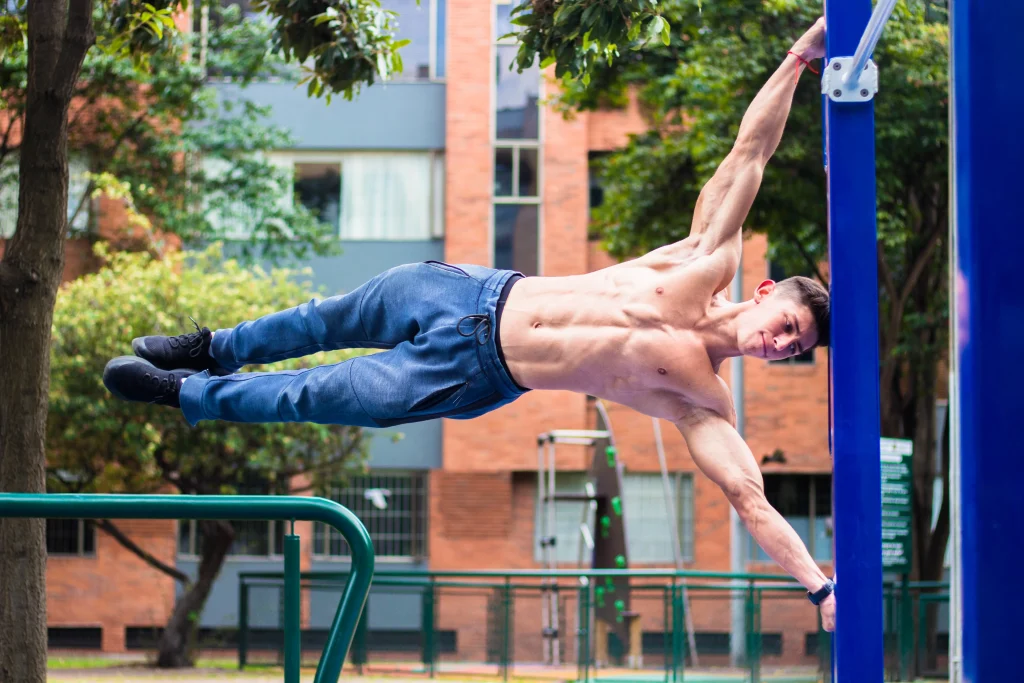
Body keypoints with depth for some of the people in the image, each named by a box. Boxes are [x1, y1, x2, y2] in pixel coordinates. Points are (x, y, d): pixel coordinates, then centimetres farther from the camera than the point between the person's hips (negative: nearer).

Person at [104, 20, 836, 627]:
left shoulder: (705, 410, -18)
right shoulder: (708, 264, -12)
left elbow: (753, 501, -22)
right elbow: (748, 153, -14)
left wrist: (821, 587, -34)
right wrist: (798, 58, -21)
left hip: (470, 378, -2)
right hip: (472, 295, 2)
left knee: (309, 398, 2)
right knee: (328, 323, 19)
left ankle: (183, 392, 27)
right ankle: (212, 349, 48)